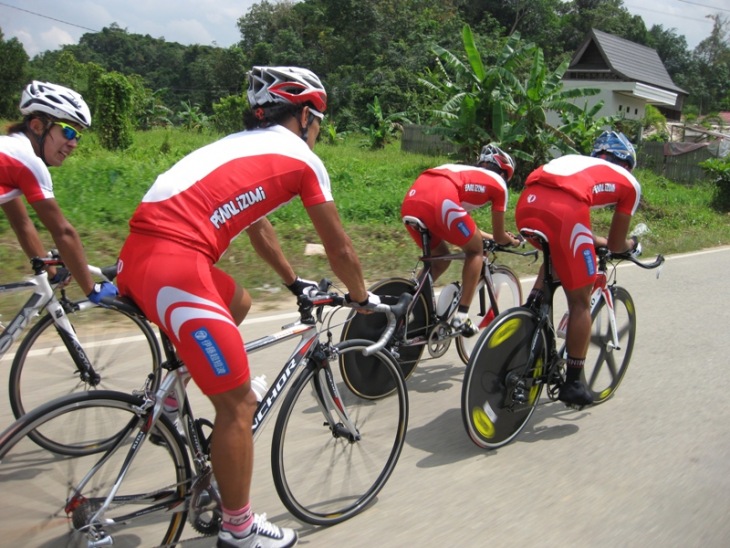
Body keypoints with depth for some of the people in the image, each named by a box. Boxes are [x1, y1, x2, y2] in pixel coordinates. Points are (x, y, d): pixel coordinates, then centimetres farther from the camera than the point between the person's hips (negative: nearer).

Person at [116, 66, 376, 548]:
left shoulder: (242, 145, 28)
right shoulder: (302, 159, 6)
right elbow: (340, 250, 11)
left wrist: (294, 282, 47)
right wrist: (362, 297, 28)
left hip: (139, 252, 9)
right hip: (173, 263, -9)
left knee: (239, 303, 34)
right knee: (239, 403, 1)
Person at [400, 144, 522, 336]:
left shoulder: (464, 172, 40)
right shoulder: (498, 183, 22)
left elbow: (461, 225, 47)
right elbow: (499, 237, 27)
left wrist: (487, 236, 58)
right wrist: (513, 241, 48)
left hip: (411, 200, 7)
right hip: (440, 201, -7)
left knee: (440, 259, 28)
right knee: (476, 250, 18)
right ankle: (461, 317, 11)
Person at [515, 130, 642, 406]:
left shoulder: (577, 161, 38)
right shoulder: (630, 183, 26)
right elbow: (616, 245, 28)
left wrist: (596, 242, 56)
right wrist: (631, 245, 49)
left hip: (526, 203, 5)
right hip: (563, 211, -5)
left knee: (555, 257, 38)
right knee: (580, 302, 11)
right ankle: (573, 383, 17)